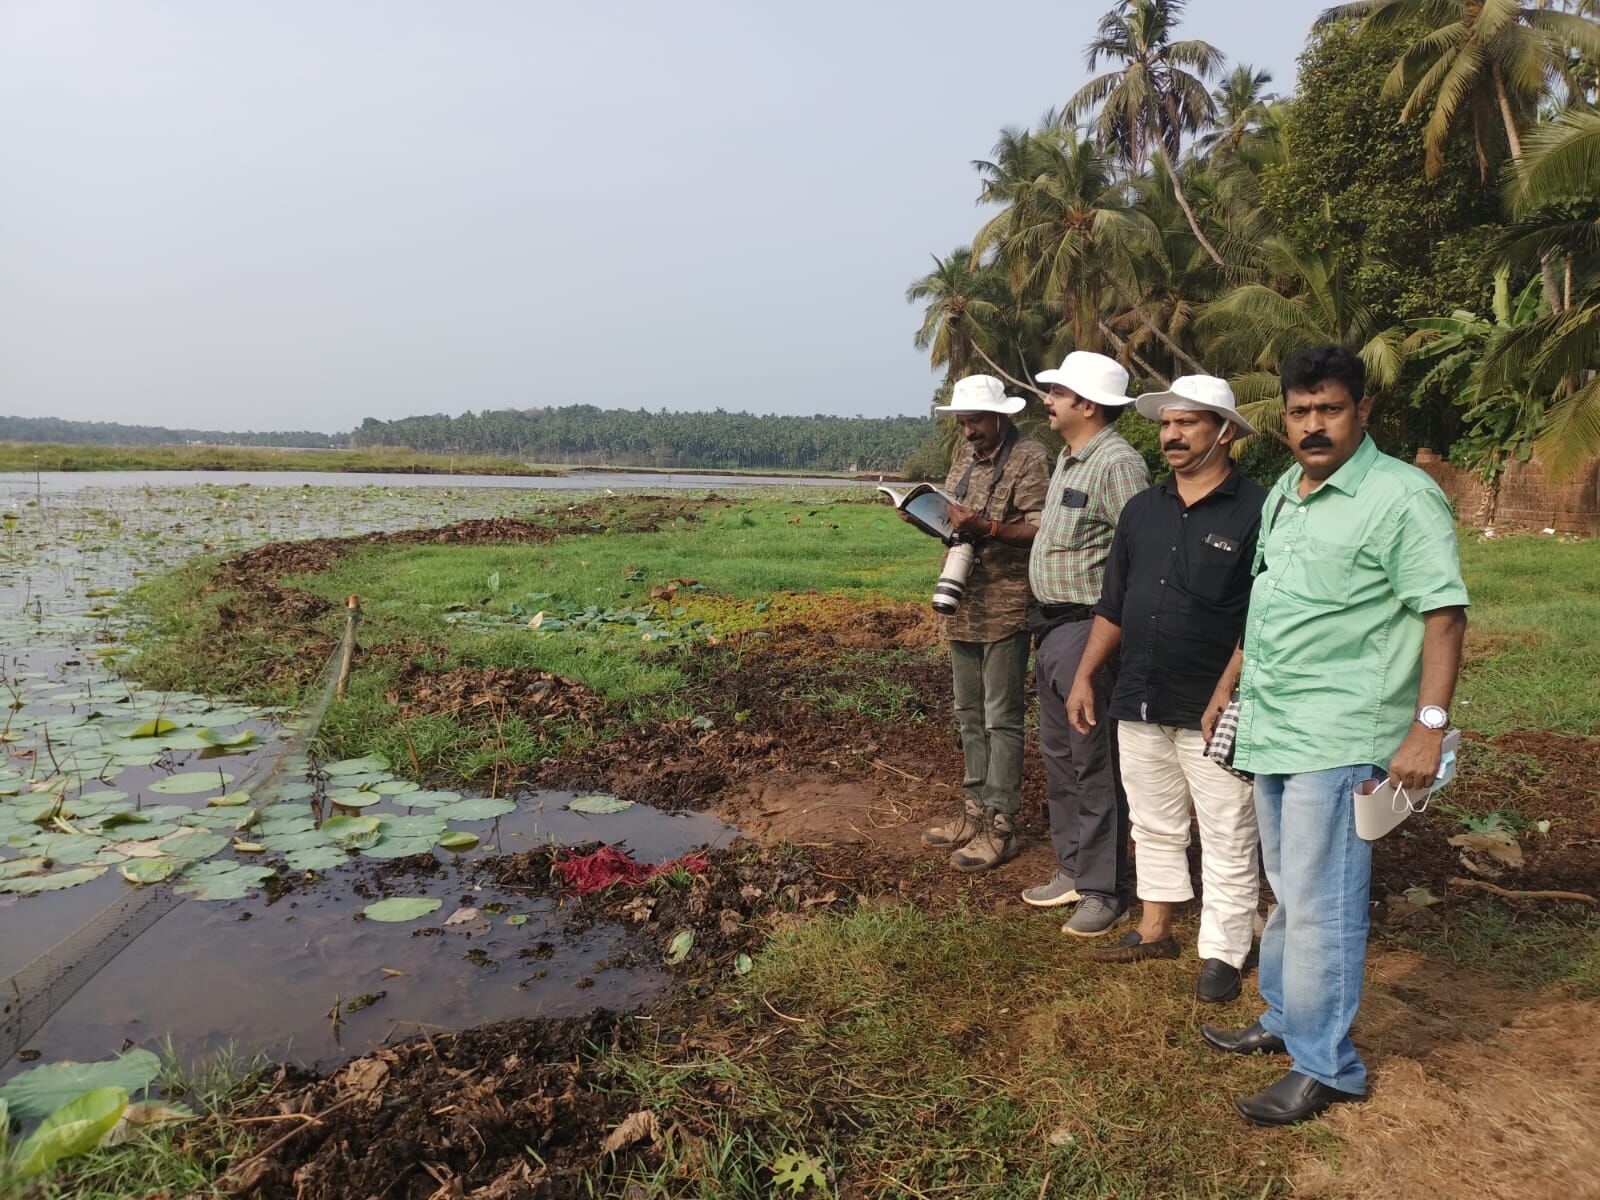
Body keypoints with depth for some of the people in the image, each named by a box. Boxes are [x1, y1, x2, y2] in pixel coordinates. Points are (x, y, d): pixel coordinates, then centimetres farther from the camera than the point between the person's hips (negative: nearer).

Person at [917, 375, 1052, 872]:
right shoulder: (966, 454, 15)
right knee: (969, 713, 15)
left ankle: (1000, 826, 6)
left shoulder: (1030, 458, -10)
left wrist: (984, 528, -27)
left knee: (1001, 718, -2)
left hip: (1005, 607, -8)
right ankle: (975, 811, 26)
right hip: (963, 605, 8)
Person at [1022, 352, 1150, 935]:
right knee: (1059, 754, 16)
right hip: (1052, 625, 10)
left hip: (1088, 628, -10)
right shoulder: (1068, 458, 15)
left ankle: (1104, 890, 10)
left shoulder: (1117, 463, -17)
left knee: (1094, 762, -2)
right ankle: (1073, 869, 29)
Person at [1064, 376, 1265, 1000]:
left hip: (1213, 712, -6)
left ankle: (1221, 954, 18)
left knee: (1226, 840, 5)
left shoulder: (1256, 511, -9)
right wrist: (1084, 675, 10)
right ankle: (1154, 931, 31)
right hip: (1139, 703, 6)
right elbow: (1113, 604, 15)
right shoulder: (1142, 509, 10)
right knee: (1154, 826, 17)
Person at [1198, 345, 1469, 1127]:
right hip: (1271, 729, 8)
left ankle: (1324, 1068, 10)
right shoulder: (1282, 496, 14)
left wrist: (1427, 727, -20)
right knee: (1289, 894, 18)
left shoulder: (1403, 497, -10)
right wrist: (1227, 687, 23)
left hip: (1338, 737, -8)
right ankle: (1284, 1022, 31)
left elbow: (1444, 616, -14)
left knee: (1319, 905, -3)